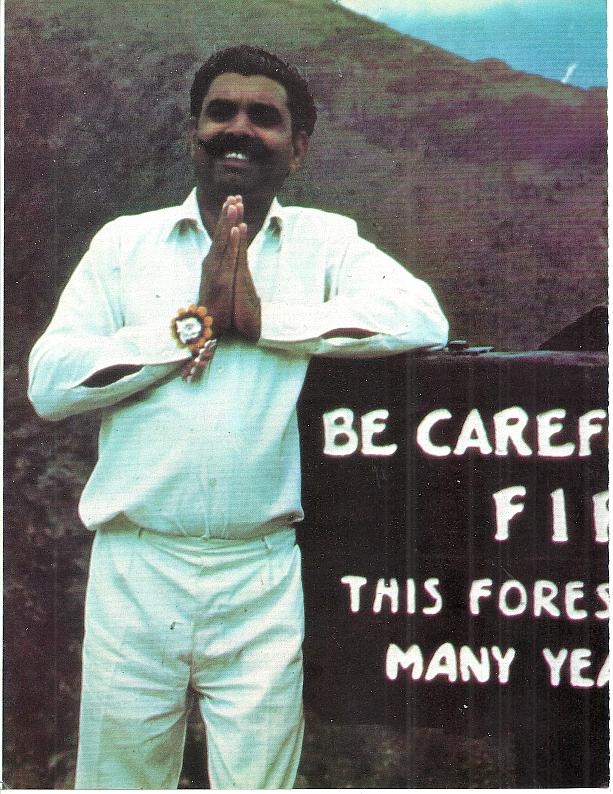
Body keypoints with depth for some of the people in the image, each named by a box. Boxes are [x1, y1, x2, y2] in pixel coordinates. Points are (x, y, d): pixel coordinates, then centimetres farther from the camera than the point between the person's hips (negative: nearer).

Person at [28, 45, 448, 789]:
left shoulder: (326, 241, 7)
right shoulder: (125, 241, 10)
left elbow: (422, 319, -12)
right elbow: (49, 383, -1)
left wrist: (260, 316, -13)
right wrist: (194, 322, -8)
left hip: (263, 581, -1)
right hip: (136, 570, 1)